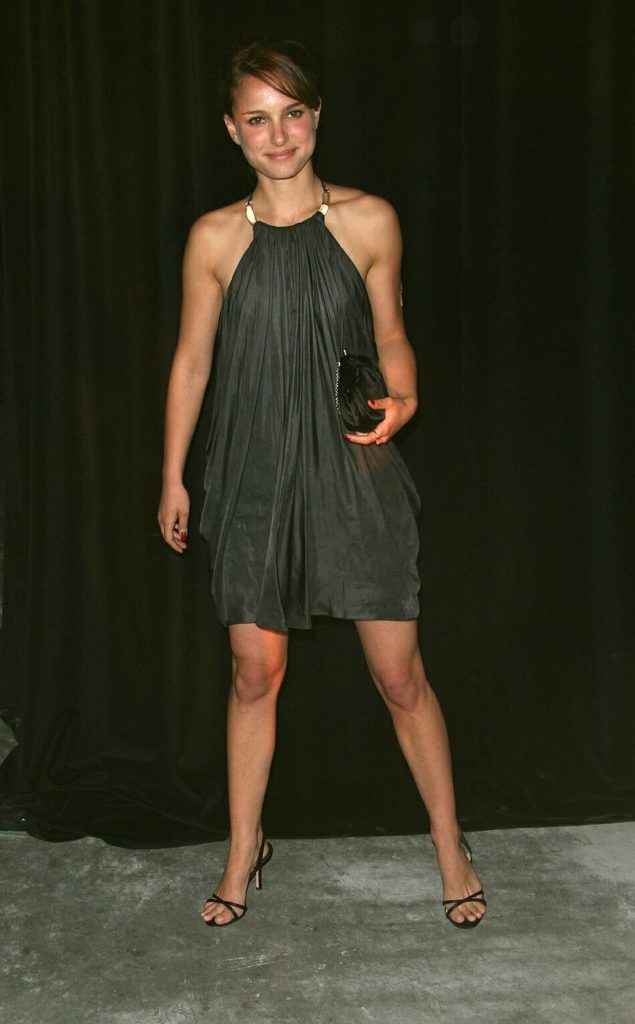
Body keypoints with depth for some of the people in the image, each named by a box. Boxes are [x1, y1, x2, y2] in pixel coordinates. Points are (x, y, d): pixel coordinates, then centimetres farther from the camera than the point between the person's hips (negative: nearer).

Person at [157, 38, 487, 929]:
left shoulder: (368, 220, -2)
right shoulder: (215, 237, 0)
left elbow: (391, 338, 8)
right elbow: (192, 360, 7)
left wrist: (400, 403, -11)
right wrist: (172, 478, 8)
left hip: (354, 473, -1)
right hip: (255, 478, 1)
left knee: (400, 674, 3)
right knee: (255, 673, 10)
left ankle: (450, 848, 24)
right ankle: (244, 853, 30)